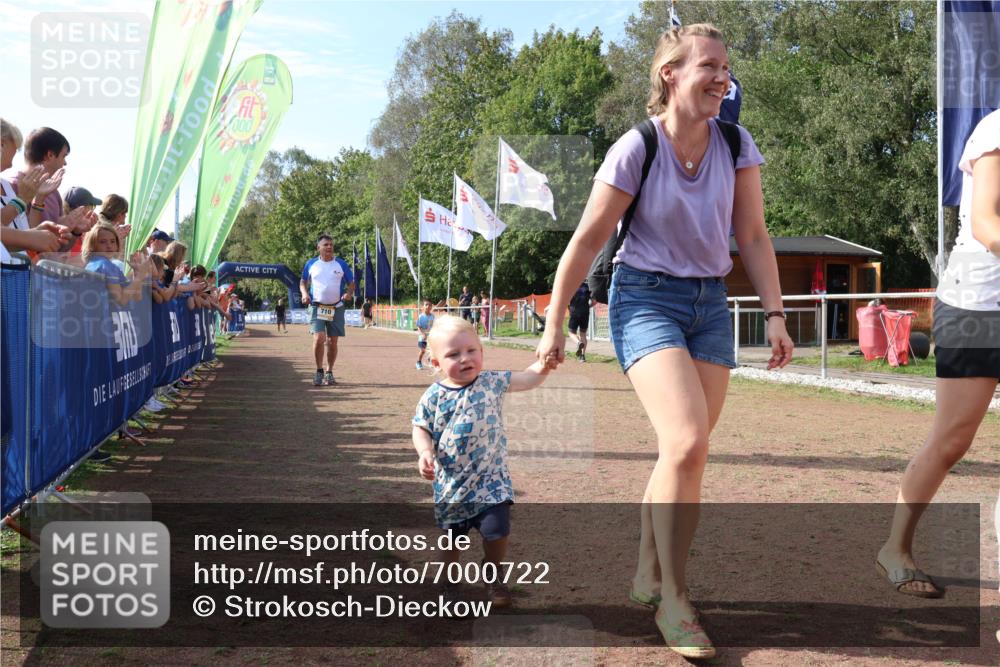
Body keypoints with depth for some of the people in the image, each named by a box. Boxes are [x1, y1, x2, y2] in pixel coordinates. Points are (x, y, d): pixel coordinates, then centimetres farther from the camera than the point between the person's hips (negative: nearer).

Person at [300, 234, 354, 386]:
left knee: (332, 342, 5)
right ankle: (319, 372, 0)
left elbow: (351, 283, 9)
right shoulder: (311, 264, 5)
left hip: (336, 308, 1)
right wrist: (304, 293, -3)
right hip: (317, 307, -1)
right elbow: (303, 282, 17)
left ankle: (329, 373, 18)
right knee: (319, 338, -15)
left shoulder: (341, 264, 3)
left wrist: (348, 293, -12)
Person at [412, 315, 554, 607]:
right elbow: (421, 429, 0)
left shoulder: (492, 382, -6)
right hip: (450, 482, 1)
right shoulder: (433, 396, -8)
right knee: (452, 534, 14)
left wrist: (544, 363, -19)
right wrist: (424, 452, -18)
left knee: (496, 529, -10)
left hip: (490, 478, 0)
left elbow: (527, 379, 0)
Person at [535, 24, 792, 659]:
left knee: (686, 453, 7)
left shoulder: (737, 144, 0)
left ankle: (648, 578, 26)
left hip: (711, 303, 5)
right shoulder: (635, 149, -13)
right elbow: (587, 240, -8)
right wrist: (555, 322, -6)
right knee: (688, 444, -20)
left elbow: (753, 236, 4)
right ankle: (672, 599, -5)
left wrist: (774, 313, -3)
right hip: (647, 297, -5)